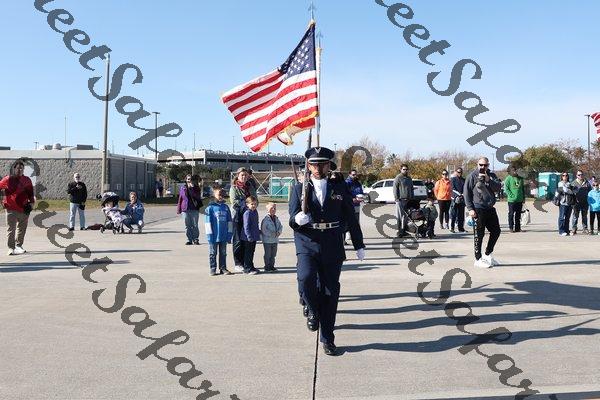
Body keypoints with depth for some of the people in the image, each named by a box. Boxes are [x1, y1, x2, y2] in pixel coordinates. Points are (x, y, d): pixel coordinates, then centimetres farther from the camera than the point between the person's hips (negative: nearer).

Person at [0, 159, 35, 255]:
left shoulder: (27, 180, 7)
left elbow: (30, 193, 12)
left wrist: (31, 203, 4)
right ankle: (11, 248, 0)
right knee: (11, 229, -3)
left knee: (22, 229, 14)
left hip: (24, 209, 4)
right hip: (11, 209, -4)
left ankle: (19, 246, 28)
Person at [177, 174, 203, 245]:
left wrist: (191, 189, -19)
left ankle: (196, 239, 8)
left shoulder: (196, 188, 3)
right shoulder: (183, 188, 8)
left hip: (194, 209, -2)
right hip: (185, 209, 2)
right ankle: (189, 240, 13)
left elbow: (198, 197, -15)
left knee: (195, 225, -2)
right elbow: (180, 199, 11)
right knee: (188, 226, 6)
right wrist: (179, 209, 7)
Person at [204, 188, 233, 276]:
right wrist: (209, 235, -9)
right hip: (214, 236, -4)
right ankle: (213, 269, 14)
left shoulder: (226, 207, 8)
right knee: (213, 253, 6)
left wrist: (230, 234, 6)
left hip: (224, 236, 4)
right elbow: (208, 222, -6)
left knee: (223, 253, 11)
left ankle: (223, 268, 18)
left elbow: (229, 221, 11)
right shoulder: (210, 208, -5)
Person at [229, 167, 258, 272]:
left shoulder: (250, 187, 15)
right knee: (238, 240, -3)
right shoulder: (234, 188, 1)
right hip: (238, 216, -4)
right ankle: (237, 264, 3)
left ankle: (245, 262, 13)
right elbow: (234, 202, -10)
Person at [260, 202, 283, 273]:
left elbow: (280, 226, 13)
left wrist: (279, 232, -8)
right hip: (267, 240, -6)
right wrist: (271, 234, -19)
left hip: (275, 240, 7)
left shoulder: (276, 219, 10)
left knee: (273, 254, 13)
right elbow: (263, 229, -17)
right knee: (268, 254, 1)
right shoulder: (265, 219, -12)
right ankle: (267, 267, 10)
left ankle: (272, 266, 23)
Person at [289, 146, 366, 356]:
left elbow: (351, 219, 13)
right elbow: (292, 221, -1)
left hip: (332, 248, 1)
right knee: (306, 278, -26)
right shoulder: (299, 189, 5)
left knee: (330, 294, 3)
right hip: (307, 246, -1)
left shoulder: (340, 189, 8)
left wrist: (359, 245, 14)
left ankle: (327, 339, 18)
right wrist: (297, 219, -24)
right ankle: (312, 311, 6)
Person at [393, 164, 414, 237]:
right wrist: (396, 198, -13)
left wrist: (412, 198, 16)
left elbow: (412, 189, 24)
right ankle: (400, 231, -3)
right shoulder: (398, 178, -3)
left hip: (408, 200, 7)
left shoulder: (409, 178, 18)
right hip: (401, 200, -7)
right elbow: (395, 189, -7)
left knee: (407, 216, 7)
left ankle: (405, 230, 14)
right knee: (400, 216, -6)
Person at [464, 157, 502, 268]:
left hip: (490, 209, 6)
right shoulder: (473, 176, -2)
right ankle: (478, 259, 7)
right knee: (479, 234, -2)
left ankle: (488, 255, 28)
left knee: (496, 231, 12)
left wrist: (488, 180, -16)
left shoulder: (491, 175, 12)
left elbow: (498, 187, -2)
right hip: (478, 209, -6)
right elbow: (466, 193, -6)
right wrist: (470, 208, -13)